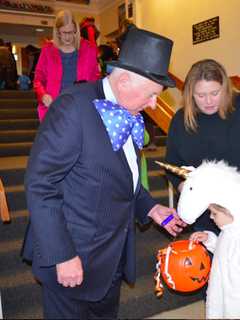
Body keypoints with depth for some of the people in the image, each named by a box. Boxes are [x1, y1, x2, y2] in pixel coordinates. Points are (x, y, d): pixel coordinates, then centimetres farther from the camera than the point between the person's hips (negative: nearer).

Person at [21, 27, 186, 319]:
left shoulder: (127, 115, 3)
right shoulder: (73, 107, -21)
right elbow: (39, 185, -23)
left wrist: (149, 207, 7)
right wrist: (63, 256, -23)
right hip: (73, 256, -7)